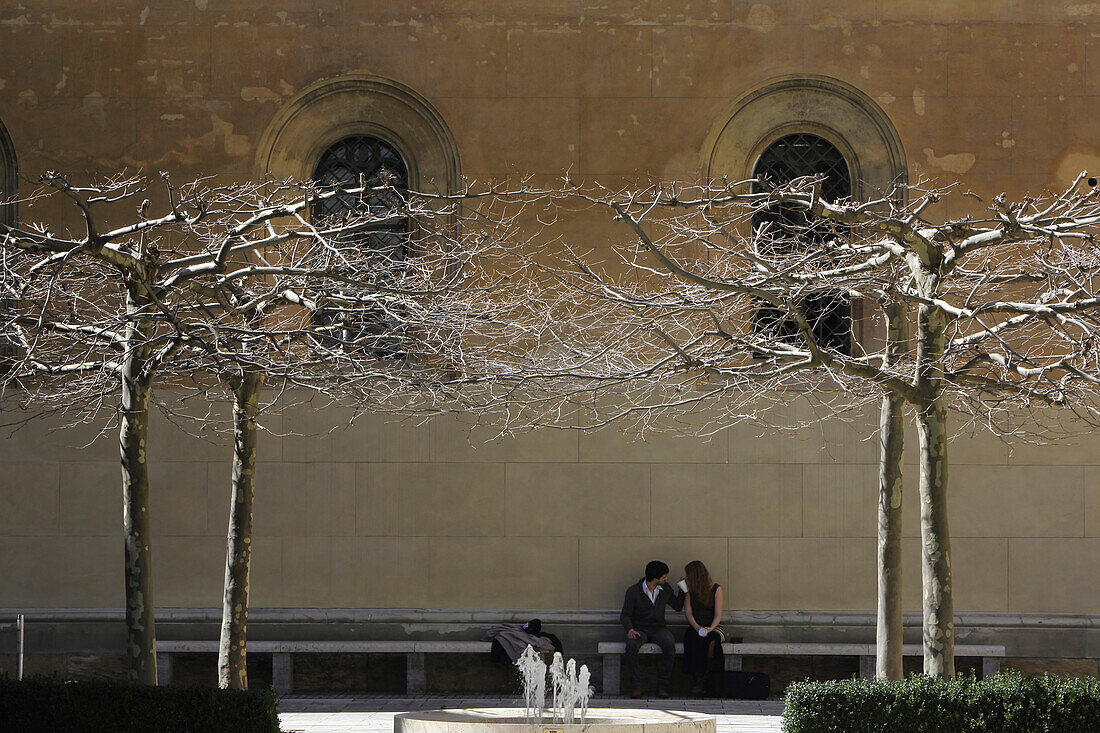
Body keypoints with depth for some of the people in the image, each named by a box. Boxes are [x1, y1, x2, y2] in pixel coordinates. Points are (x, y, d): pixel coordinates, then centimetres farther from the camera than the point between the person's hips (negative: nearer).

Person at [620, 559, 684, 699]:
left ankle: (662, 686, -25)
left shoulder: (665, 589, 7)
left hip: (658, 628, 2)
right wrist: (630, 629, -22)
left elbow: (678, 607, 18)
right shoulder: (633, 591, -5)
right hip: (639, 629, -2)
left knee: (669, 644, -33)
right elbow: (625, 615, -3)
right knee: (631, 645, -37)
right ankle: (635, 686, -29)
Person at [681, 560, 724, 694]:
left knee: (710, 640, -36)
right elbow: (688, 612, 1)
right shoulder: (689, 589, 9)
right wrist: (697, 627, -18)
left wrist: (710, 628, -23)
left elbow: (718, 615, -4)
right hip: (695, 626, 1)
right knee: (693, 638, -34)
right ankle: (698, 680, -35)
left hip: (713, 626, -1)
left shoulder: (716, 589, 2)